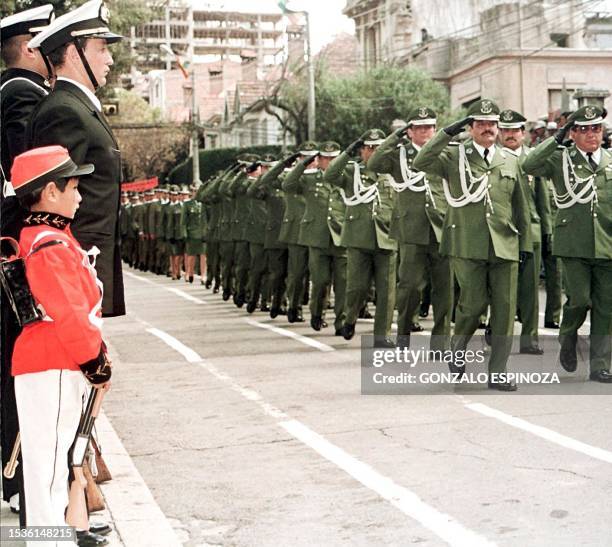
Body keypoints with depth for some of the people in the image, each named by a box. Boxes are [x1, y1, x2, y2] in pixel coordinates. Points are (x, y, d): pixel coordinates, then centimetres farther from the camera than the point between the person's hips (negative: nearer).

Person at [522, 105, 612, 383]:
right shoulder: (560, 159, 2)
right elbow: (528, 166, -15)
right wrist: (556, 139, -17)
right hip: (573, 244, -3)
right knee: (579, 300, -7)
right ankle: (568, 337, 25)